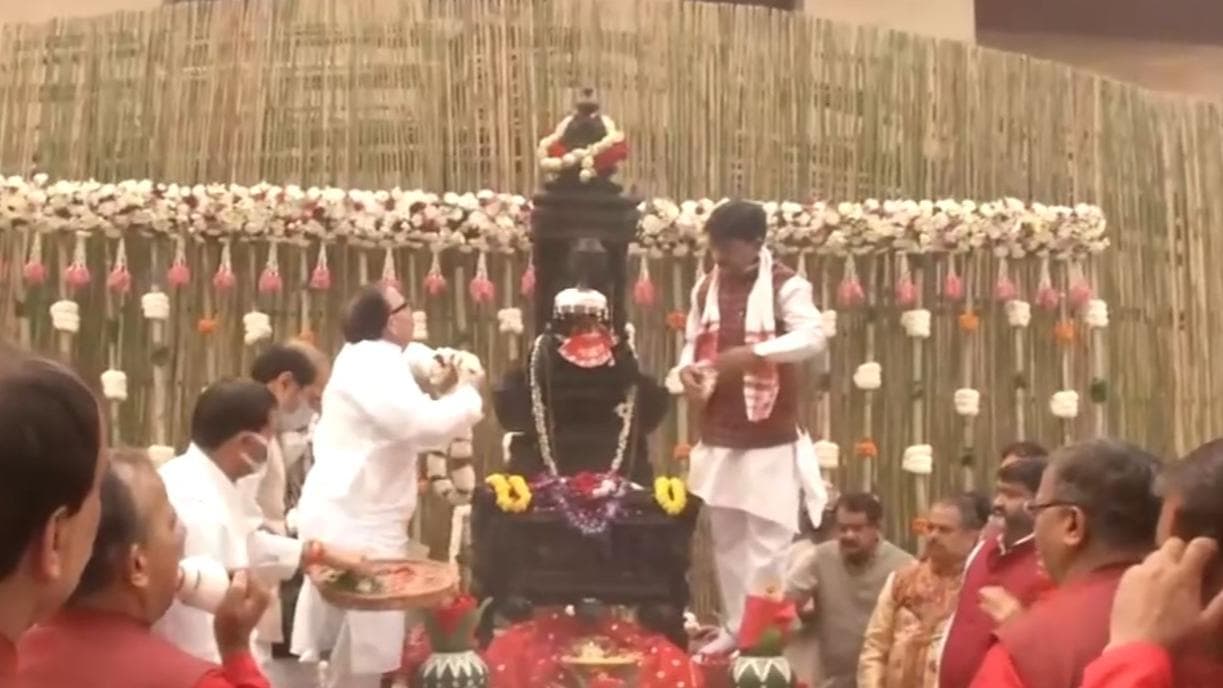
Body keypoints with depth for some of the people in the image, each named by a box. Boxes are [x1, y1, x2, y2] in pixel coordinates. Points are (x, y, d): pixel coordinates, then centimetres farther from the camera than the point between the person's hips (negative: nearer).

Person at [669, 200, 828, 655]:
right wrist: (686, 369, -6)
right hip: (718, 436, 6)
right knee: (726, 538, 14)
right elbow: (692, 341, 17)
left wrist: (753, 353, -34)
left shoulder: (785, 285, -10)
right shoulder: (705, 288, 9)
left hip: (770, 438, -6)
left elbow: (813, 336, -24)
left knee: (767, 541, -4)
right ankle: (734, 628, 26)